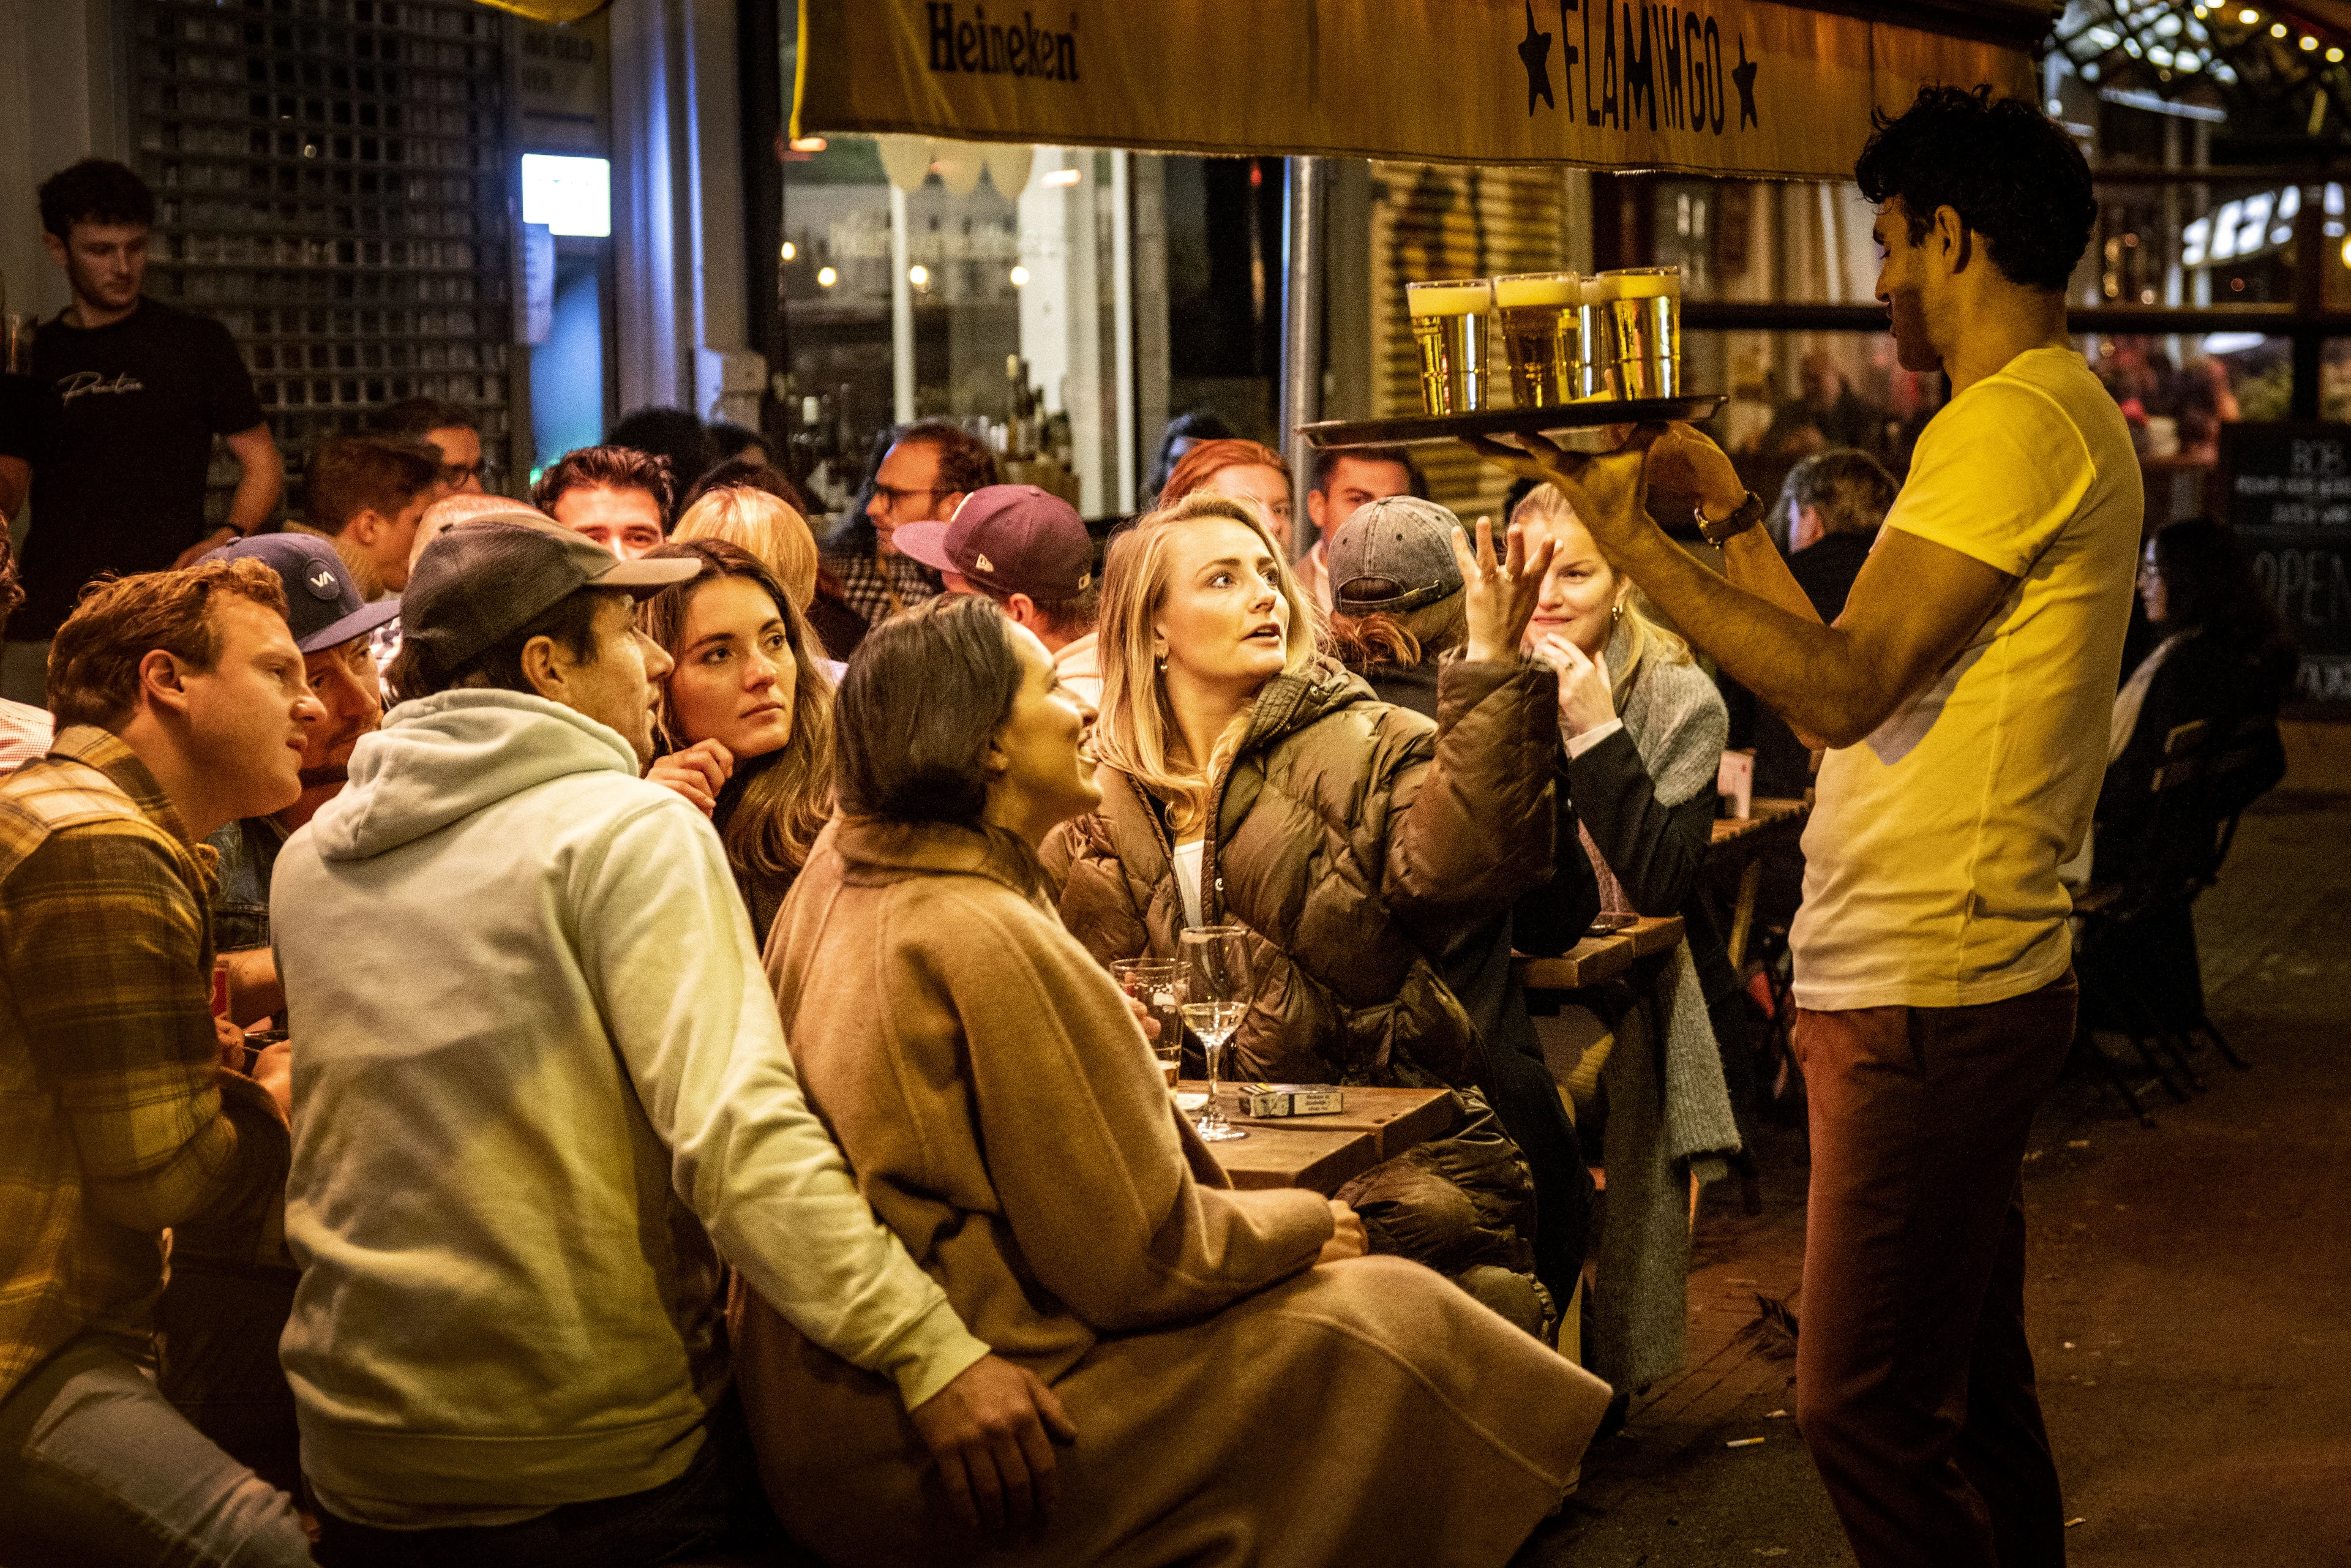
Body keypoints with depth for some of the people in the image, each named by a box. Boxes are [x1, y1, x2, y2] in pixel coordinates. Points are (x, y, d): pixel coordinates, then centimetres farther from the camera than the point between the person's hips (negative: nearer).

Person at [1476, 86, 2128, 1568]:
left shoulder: (2014, 422, -15)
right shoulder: (2058, 415, 19)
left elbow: (1844, 691, -21)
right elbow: (1871, 686, 18)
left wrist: (1638, 544, -14)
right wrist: (1732, 516, 20)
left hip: (1927, 1000, -11)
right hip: (1965, 979, 11)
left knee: (1865, 1408, -7)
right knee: (1972, 1391, 18)